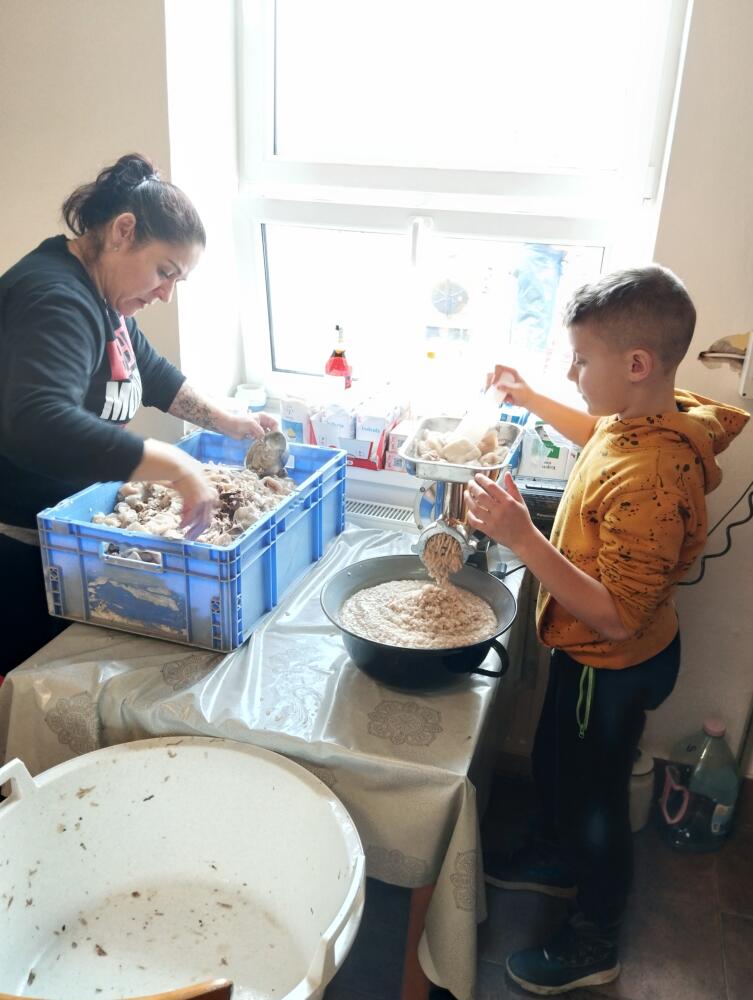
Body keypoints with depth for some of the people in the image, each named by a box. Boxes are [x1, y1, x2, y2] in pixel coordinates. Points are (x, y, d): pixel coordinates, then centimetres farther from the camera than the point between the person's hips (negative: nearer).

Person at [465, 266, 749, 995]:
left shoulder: (650, 480, -37)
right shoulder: (646, 419, -9)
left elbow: (616, 617, -35)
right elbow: (599, 433, 17)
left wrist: (522, 538, -40)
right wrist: (529, 399, 10)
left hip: (612, 667, -9)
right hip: (586, 649, 9)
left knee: (597, 797, 14)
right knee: (553, 761, 29)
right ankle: (555, 859, 58)